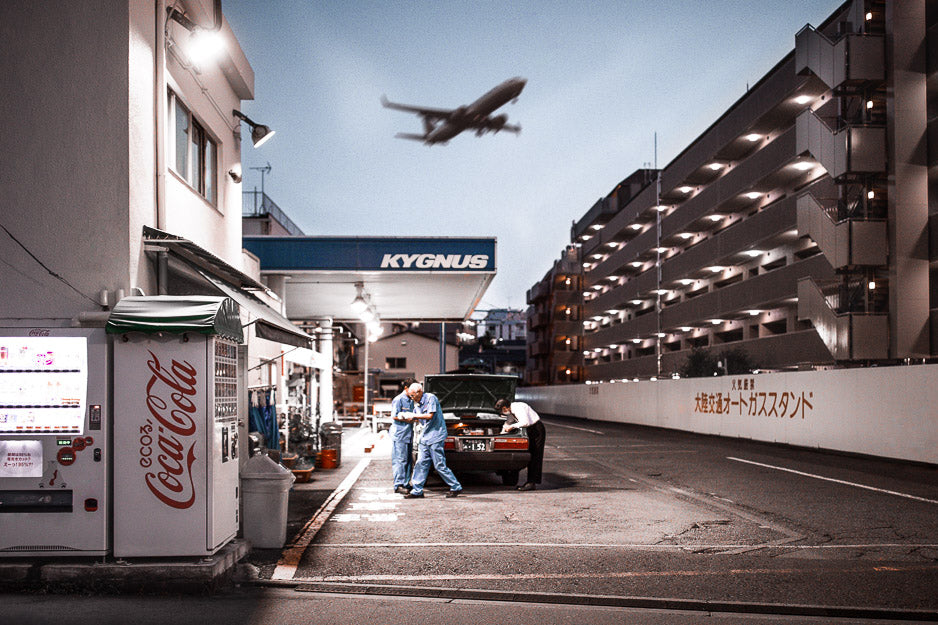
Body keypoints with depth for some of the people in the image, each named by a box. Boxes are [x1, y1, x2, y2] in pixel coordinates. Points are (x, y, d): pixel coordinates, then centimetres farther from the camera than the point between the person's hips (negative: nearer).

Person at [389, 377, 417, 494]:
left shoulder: (411, 401, 18)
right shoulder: (398, 399, -7)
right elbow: (394, 416, -13)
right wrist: (407, 420, -11)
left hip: (408, 435, 9)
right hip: (399, 435, -9)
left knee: (409, 460, 9)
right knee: (400, 460, -8)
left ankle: (405, 483, 14)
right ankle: (398, 485, -7)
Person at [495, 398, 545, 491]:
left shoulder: (519, 408, -22)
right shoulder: (511, 411, 7)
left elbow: (526, 422, -33)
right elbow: (508, 423, 23)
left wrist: (512, 426, -25)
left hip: (537, 430, -10)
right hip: (530, 431, 10)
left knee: (535, 457, -10)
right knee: (530, 456, 10)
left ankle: (532, 483, -13)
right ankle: (530, 481, 14)